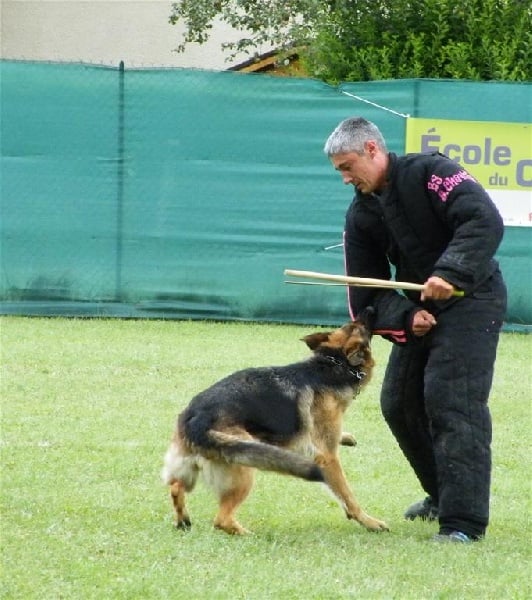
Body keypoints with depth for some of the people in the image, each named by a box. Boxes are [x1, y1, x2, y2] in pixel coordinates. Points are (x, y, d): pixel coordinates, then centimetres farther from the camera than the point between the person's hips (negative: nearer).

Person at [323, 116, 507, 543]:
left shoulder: (430, 173, -15)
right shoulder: (361, 215, 6)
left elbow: (485, 221, -26)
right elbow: (367, 289, 4)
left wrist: (450, 272, -37)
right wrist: (404, 317, -14)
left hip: (472, 302, -8)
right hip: (419, 310, 8)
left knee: (453, 402, -18)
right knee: (399, 405, 11)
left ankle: (464, 520, -18)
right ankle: (444, 496, 29)